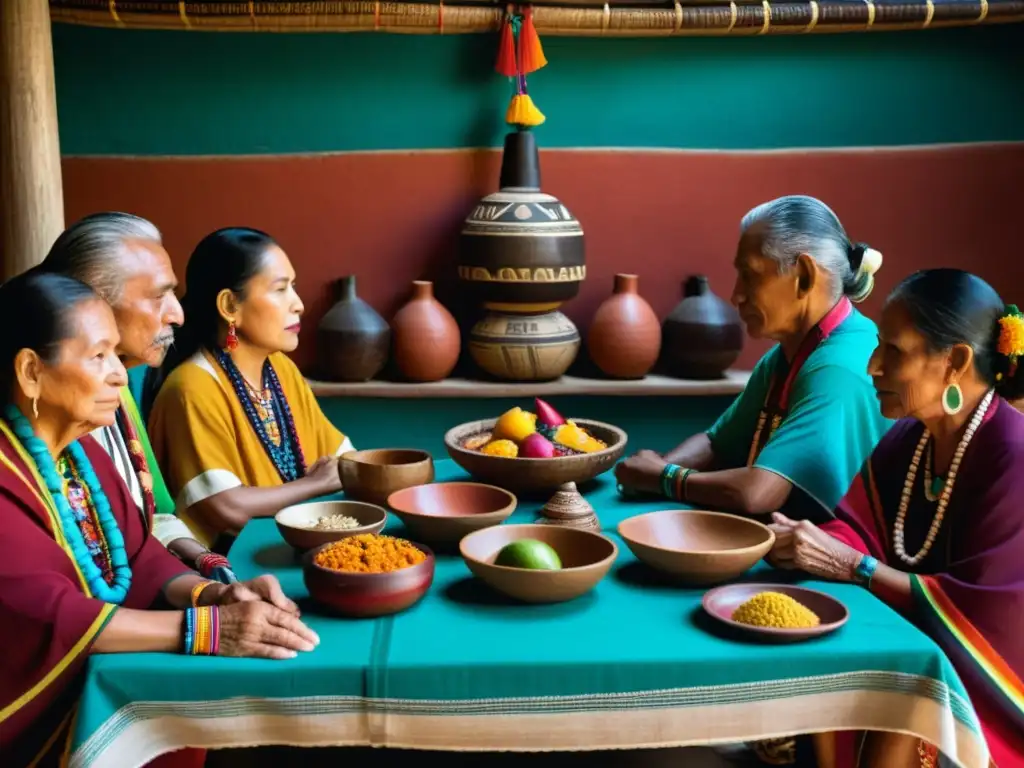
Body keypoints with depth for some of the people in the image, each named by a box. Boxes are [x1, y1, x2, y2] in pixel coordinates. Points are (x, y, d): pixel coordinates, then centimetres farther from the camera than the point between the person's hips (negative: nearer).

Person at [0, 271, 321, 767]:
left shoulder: (80, 450, 8)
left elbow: (138, 557, 4)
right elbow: (41, 614, -29)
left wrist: (214, 595, -16)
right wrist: (206, 627, -34)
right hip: (44, 716, -7)